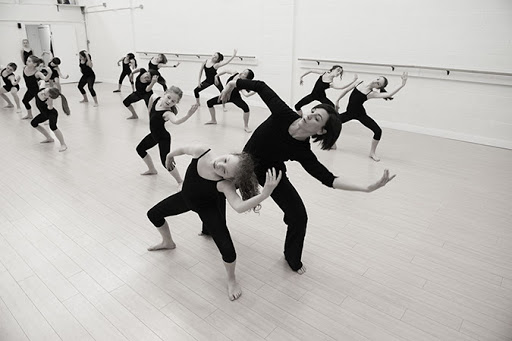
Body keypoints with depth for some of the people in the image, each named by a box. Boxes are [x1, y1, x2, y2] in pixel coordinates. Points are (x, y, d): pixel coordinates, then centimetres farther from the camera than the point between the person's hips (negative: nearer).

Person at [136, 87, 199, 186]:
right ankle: (152, 170, 45)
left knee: (165, 161, -16)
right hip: (154, 135, 9)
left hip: (163, 138, -9)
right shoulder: (155, 99, -13)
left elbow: (176, 121, -57)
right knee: (140, 149, 26)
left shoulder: (168, 113, -34)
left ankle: (180, 181, -3)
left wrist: (188, 115, -71)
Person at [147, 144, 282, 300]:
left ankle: (231, 280, 16)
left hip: (209, 207, -5)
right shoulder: (201, 152, -32)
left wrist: (264, 194, -72)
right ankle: (168, 242, 50)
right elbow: (183, 149, -10)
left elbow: (239, 207, -56)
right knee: (153, 214, 18)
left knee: (227, 250, -19)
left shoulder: (224, 184, -41)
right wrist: (170, 156, 11)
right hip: (186, 197, 5)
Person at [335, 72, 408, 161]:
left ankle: (372, 153, 2)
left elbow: (389, 94, -31)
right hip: (349, 113, 3)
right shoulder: (359, 83, -5)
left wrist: (402, 85, -35)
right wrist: (337, 101, 10)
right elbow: (346, 90, 8)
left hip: (360, 114, -3)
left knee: (378, 131, -18)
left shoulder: (372, 93, -16)